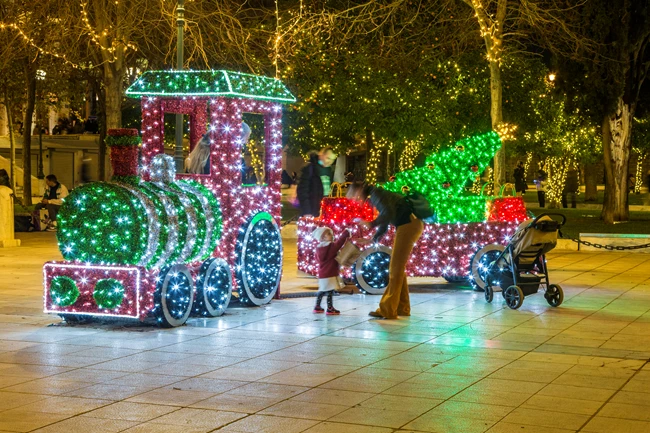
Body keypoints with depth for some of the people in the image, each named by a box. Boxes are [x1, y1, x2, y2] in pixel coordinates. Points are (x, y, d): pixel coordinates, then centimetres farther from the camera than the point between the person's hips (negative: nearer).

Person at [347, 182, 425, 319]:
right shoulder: (375, 196, 21)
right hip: (410, 225, 10)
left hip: (409, 224, -10)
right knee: (398, 268, 14)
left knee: (396, 268, -8)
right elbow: (384, 225, 26)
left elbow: (389, 213, -21)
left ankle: (387, 310, -7)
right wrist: (372, 240, 23)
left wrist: (371, 224, -14)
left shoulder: (375, 193, -8)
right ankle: (402, 308, 17)